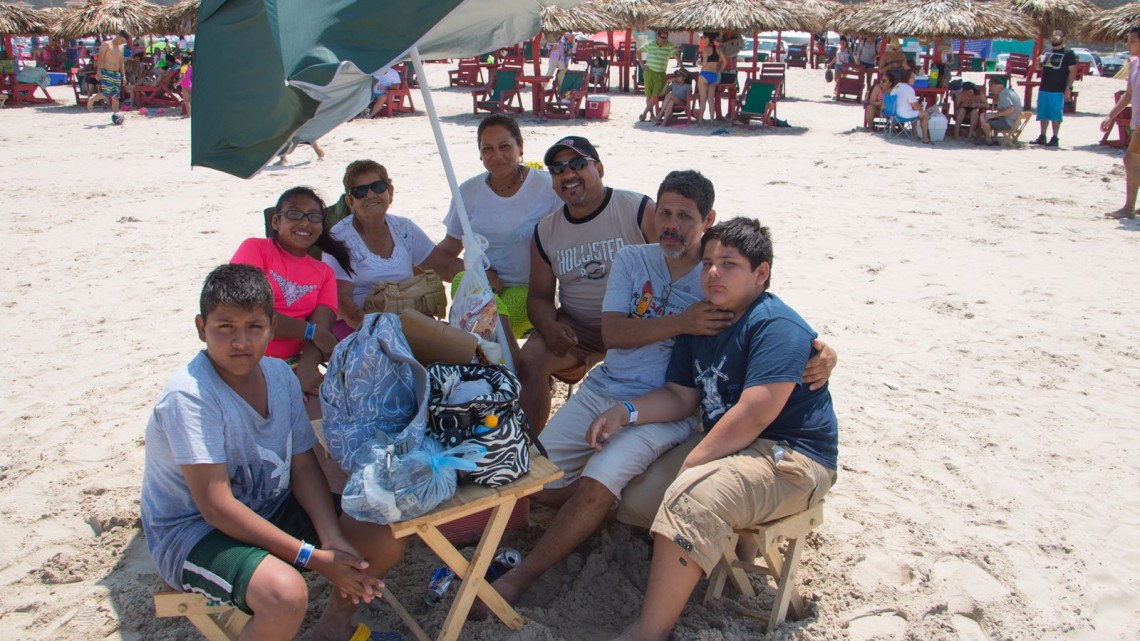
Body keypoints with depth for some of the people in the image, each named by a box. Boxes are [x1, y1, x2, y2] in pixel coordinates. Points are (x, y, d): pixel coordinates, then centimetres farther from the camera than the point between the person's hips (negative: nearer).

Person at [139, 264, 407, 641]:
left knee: (386, 541, -3)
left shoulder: (280, 376, -3)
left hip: (269, 510, 7)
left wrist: (332, 540, -17)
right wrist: (313, 557, -27)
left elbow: (304, 468, 0)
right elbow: (216, 506, -26)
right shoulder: (188, 397, -25)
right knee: (286, 592, -35)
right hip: (191, 530, -7)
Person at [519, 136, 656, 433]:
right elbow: (539, 296, 12)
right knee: (530, 360, -20)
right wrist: (549, 325, -11)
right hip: (576, 328, 4)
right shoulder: (545, 231, 9)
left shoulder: (640, 210, -6)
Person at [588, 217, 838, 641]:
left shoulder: (777, 326, -17)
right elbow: (681, 396, 12)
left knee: (691, 499, -33)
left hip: (793, 461, -9)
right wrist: (625, 412, -5)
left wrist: (690, 465, -20)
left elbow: (752, 416, -25)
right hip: (726, 446, 10)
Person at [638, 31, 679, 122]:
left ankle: (644, 114, 3)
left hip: (661, 74, 0)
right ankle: (651, 114, 16)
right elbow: (639, 51, 10)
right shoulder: (650, 44, 0)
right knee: (649, 95, 3)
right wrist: (642, 64, 2)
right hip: (649, 72, 0)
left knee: (655, 96, -7)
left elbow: (677, 55, -9)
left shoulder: (670, 46, -2)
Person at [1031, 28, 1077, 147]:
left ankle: (1055, 138, 3)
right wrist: (1038, 62, -1)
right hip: (1044, 89, 6)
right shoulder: (1047, 52, 14)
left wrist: (1068, 88, -15)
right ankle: (1042, 137, 16)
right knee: (1043, 114, 8)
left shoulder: (1068, 53, -3)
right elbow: (1038, 68, 23)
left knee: (1056, 115, -2)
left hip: (1058, 91, -6)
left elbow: (1072, 71, -7)